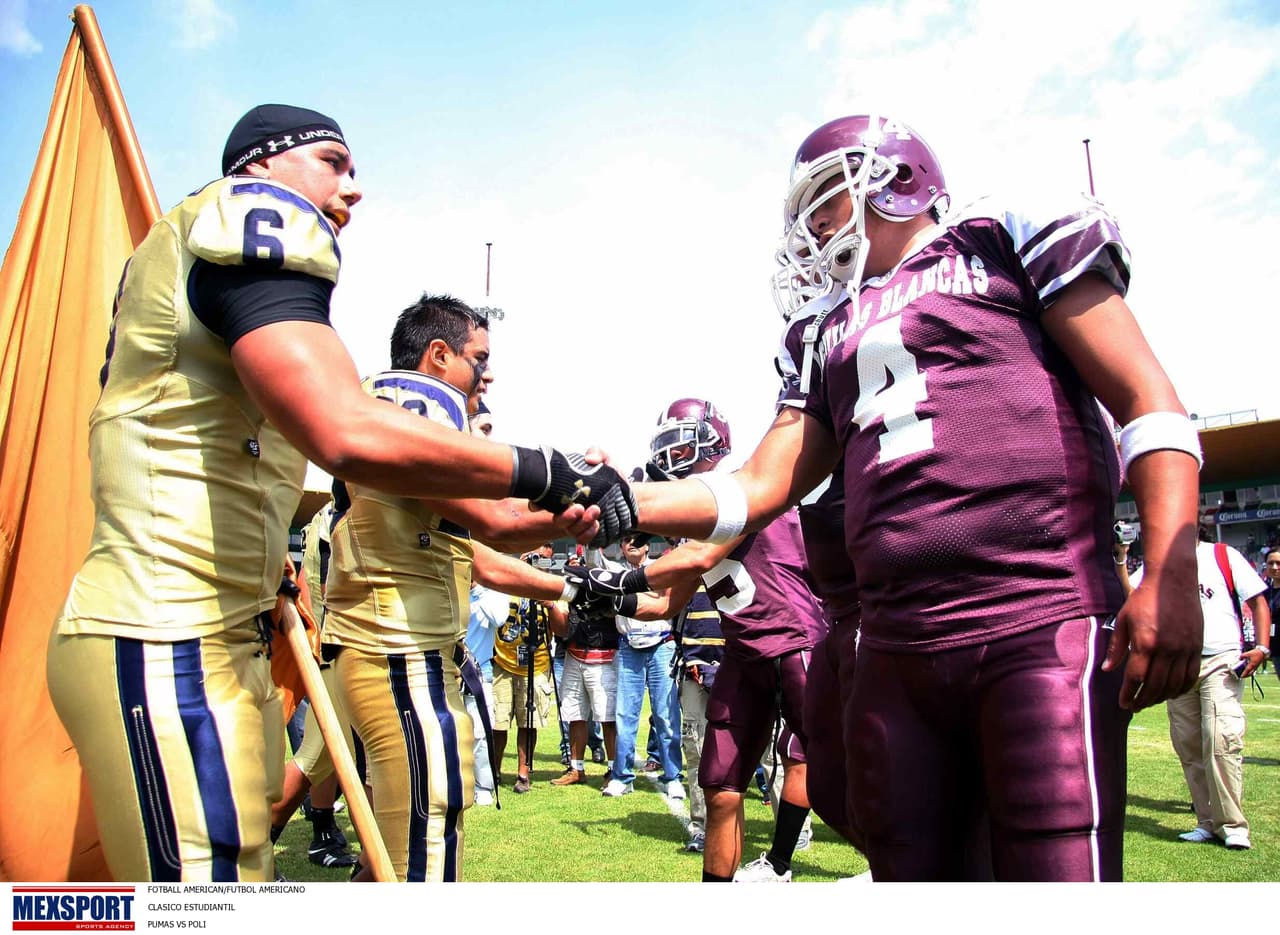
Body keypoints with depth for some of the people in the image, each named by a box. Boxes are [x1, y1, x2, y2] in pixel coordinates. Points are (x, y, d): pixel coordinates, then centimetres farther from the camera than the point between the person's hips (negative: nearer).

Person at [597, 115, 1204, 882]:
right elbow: (755, 492, 14)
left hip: (1041, 630, -5)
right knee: (907, 866, 13)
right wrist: (621, 500, 1)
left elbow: (1148, 404, 0)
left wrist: (1170, 579, -13)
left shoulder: (1007, 244, 7)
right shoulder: (829, 341, 20)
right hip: (896, 653, 6)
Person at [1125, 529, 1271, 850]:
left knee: (1221, 739, -15)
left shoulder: (1224, 555, 4)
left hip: (1222, 661, -4)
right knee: (1188, 745, 6)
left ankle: (1232, 825, -5)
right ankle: (1209, 823, 16)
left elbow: (1257, 600, 3)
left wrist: (1262, 647, -8)